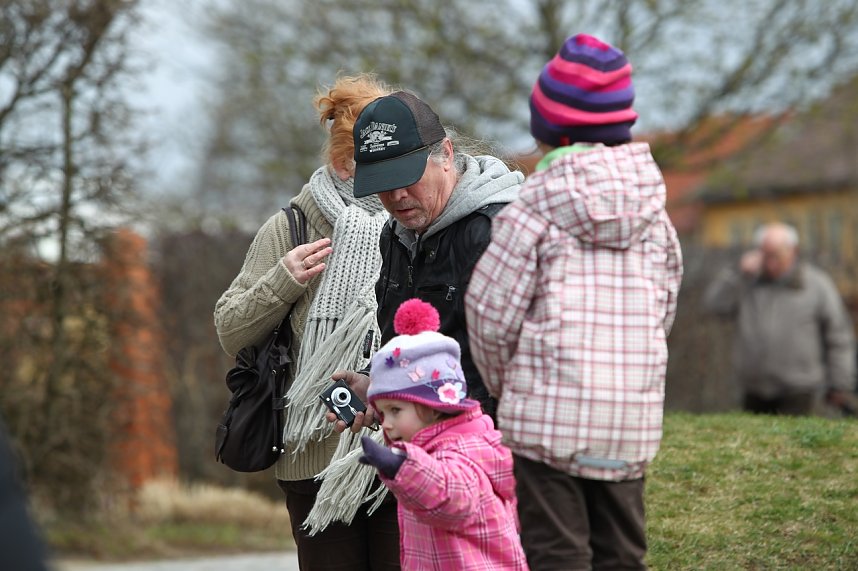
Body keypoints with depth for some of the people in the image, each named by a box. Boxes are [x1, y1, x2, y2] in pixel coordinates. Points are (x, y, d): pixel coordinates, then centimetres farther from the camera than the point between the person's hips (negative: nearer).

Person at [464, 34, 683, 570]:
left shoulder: (533, 208, -7)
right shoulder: (652, 208, 8)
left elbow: (491, 313, -5)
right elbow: (665, 304, 15)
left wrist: (504, 384, 12)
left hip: (549, 410, -5)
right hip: (633, 414, 5)